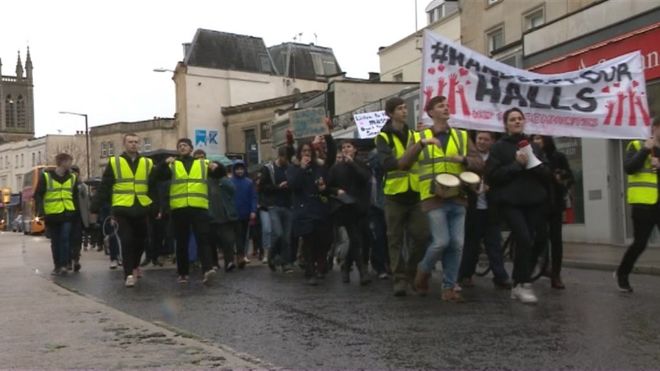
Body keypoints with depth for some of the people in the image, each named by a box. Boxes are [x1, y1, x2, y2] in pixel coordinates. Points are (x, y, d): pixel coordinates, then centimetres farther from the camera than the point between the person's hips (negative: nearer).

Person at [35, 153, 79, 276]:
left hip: (67, 214, 1)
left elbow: (75, 196, 15)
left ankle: (64, 265, -10)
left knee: (65, 238, -13)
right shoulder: (45, 176, -3)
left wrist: (77, 212, 8)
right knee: (55, 242, 6)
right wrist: (41, 211, -13)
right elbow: (38, 195, -3)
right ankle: (57, 266, 15)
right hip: (52, 215, -1)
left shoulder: (72, 177, 9)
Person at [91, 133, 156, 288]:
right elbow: (104, 188, 1)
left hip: (141, 209, 3)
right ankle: (129, 274, 0)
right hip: (122, 210, -3)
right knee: (126, 242, -6)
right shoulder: (114, 162, 2)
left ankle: (134, 265, 36)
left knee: (141, 240, 13)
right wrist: (95, 208, -3)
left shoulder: (147, 163, 8)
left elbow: (154, 187, 6)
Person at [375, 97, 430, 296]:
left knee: (421, 236, 0)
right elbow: (386, 163, -21)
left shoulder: (413, 134, 13)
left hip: (415, 194, 4)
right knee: (396, 239, 2)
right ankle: (400, 279, 9)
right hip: (395, 194, -4)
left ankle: (412, 273, 19)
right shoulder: (384, 137, -4)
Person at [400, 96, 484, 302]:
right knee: (441, 242, -11)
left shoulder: (462, 136, 12)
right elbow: (404, 163, -8)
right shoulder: (421, 137, 6)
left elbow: (480, 164, 8)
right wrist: (422, 143, -20)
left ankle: (449, 287, 11)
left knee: (457, 244, 0)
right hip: (434, 198, -3)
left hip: (457, 198, 3)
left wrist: (463, 159, -13)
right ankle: (424, 270, 16)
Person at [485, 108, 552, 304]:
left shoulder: (533, 146, 16)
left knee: (527, 243, 3)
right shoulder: (499, 147, 3)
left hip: (534, 202, 5)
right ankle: (524, 285, -9)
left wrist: (534, 165, -7)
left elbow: (548, 175, 13)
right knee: (524, 240, -19)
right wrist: (517, 164, -13)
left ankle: (517, 285, 14)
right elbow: (491, 175, -7)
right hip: (510, 202, -4)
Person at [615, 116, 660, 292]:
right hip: (643, 203, -4)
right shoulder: (637, 146, 2)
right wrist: (645, 150, -15)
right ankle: (622, 273, 19)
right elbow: (628, 168, -13)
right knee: (640, 243, -2)